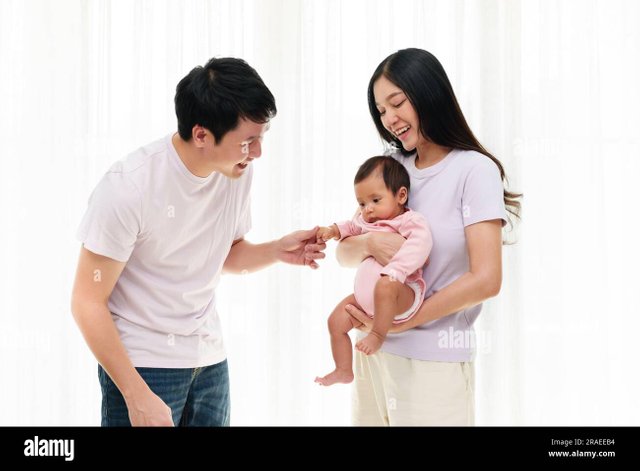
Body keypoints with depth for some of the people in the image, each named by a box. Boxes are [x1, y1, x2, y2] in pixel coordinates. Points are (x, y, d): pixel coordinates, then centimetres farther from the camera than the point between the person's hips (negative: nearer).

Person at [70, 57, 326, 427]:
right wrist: (138, 396, -20)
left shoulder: (239, 170, -4)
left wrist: (276, 251, -8)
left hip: (210, 359, 5)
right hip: (141, 364, -5)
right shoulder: (129, 187, -21)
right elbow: (88, 303, -16)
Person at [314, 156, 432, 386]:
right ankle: (343, 371, 20)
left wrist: (394, 272, -41)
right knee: (336, 321, 7)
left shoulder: (411, 221, -10)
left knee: (385, 285, -40)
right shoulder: (367, 222, 17)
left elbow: (419, 244, -30)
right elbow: (354, 226, 39)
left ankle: (378, 334, -25)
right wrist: (335, 230, 18)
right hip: (365, 299, 9)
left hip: (402, 297, -9)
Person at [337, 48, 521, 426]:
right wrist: (370, 244, -16)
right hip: (374, 352, 5)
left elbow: (486, 280, -16)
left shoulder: (474, 170, -10)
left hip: (434, 361, -5)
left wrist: (399, 322, -12)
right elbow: (345, 252, 7)